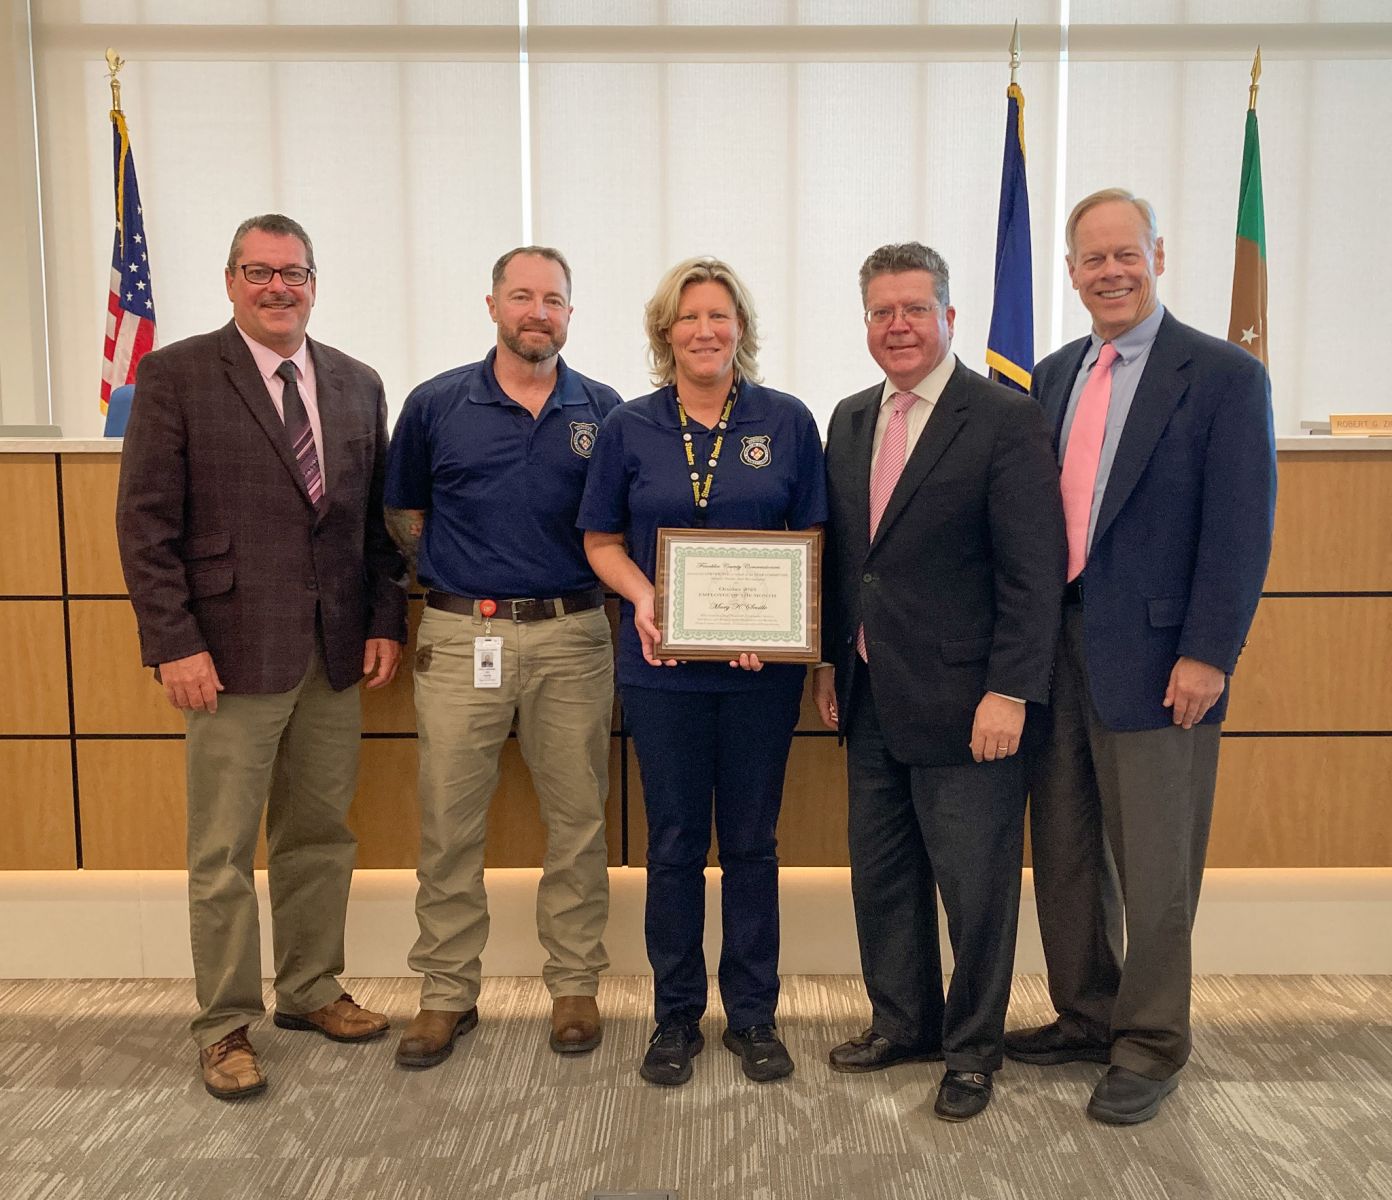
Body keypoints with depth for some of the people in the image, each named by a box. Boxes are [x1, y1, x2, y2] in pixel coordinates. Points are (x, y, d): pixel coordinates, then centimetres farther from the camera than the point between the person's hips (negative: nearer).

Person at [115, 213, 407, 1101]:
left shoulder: (358, 385, 11)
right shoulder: (176, 376, -3)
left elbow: (379, 518, 13)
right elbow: (146, 522, -6)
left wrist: (386, 621, 5)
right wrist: (173, 642, -12)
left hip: (336, 655, 5)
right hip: (233, 653, -4)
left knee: (321, 836, 14)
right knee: (224, 853, 5)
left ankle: (311, 990, 32)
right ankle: (226, 1026, 20)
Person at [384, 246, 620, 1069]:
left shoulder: (604, 411, 4)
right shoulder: (437, 405, 4)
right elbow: (404, 510, 16)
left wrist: (610, 584, -2)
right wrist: (449, 572, 7)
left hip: (572, 637, 0)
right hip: (460, 637, 0)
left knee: (578, 819, 7)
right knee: (449, 824, 5)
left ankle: (575, 985, 23)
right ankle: (448, 993, 20)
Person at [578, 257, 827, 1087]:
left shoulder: (787, 423, 2)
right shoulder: (630, 428, 3)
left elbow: (813, 541, 3)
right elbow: (603, 541, 7)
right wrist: (641, 596, -14)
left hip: (762, 666, 0)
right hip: (664, 664, 0)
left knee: (752, 840, 9)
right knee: (674, 842, 8)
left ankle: (753, 1014, 25)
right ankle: (676, 1014, 25)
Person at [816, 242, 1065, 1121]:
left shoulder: (1005, 420, -10)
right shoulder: (851, 420, 11)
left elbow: (1034, 571, -13)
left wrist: (1010, 692, -18)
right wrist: (832, 660, 11)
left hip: (964, 706, -6)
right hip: (871, 702, 7)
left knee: (975, 884, 6)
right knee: (881, 875, 17)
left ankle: (972, 1049, 27)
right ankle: (903, 1023, 36)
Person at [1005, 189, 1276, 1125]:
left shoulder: (1224, 376, -5)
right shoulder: (1055, 376, 12)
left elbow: (1241, 530, -10)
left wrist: (1207, 655, -15)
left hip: (1154, 656, -6)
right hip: (1055, 649, 6)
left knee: (1153, 868, 5)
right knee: (1063, 852, 15)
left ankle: (1149, 1047, 23)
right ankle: (1085, 1017, 33)